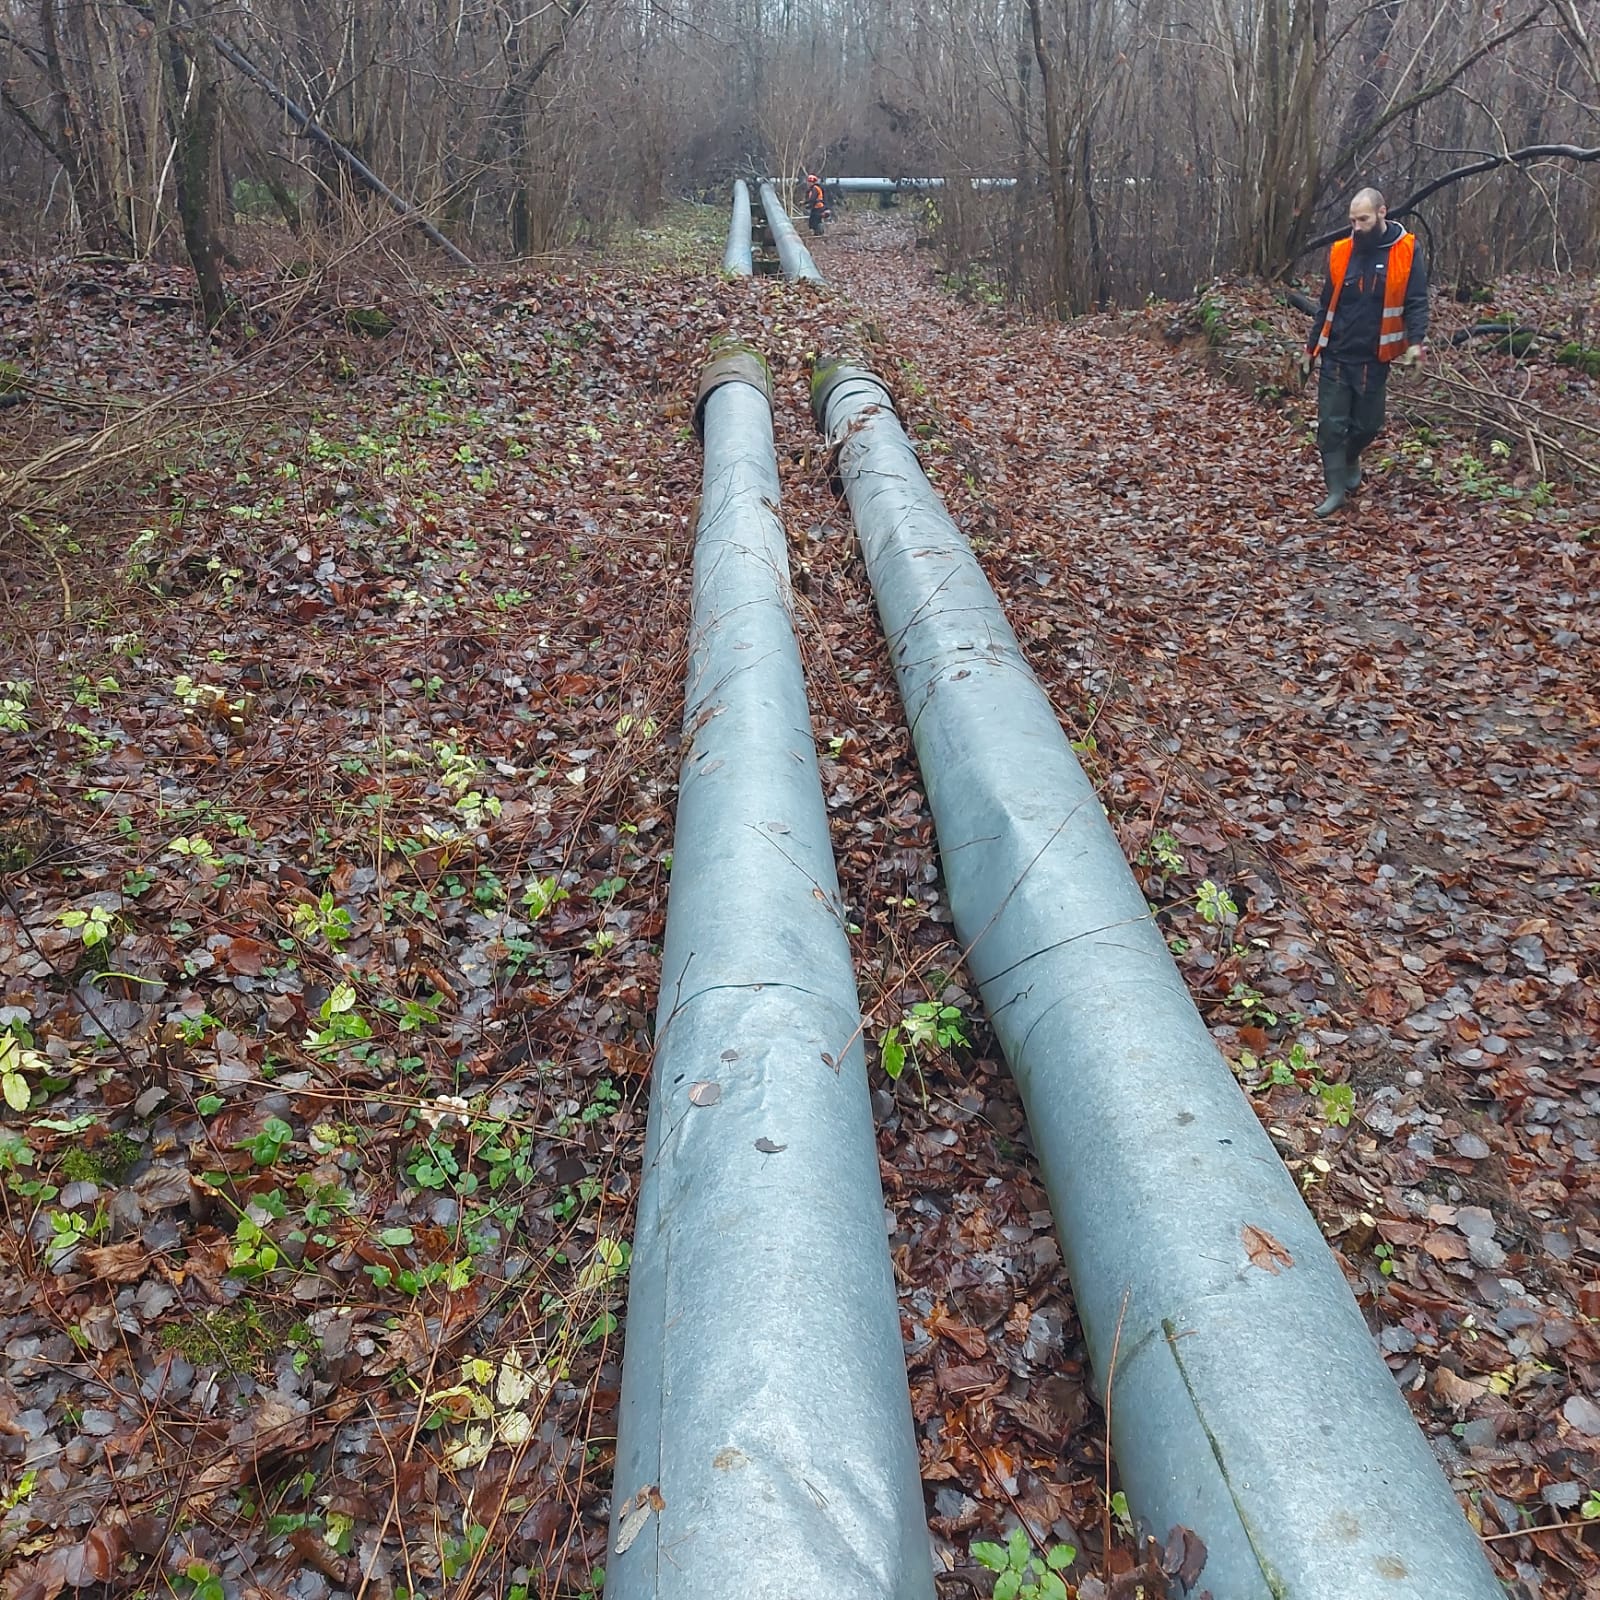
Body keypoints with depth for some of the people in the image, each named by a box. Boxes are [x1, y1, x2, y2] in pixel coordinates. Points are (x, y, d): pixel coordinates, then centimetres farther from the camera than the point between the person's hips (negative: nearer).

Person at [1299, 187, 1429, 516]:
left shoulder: (1407, 251, -4)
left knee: (1367, 424, 10)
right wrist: (1310, 348, 13)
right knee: (1331, 424, -1)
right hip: (1336, 356, 1)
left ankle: (1351, 460, 40)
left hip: (1374, 358, -1)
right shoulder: (1340, 252, 3)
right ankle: (1336, 489, 8)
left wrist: (1415, 342, -20)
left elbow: (1416, 303, -5)